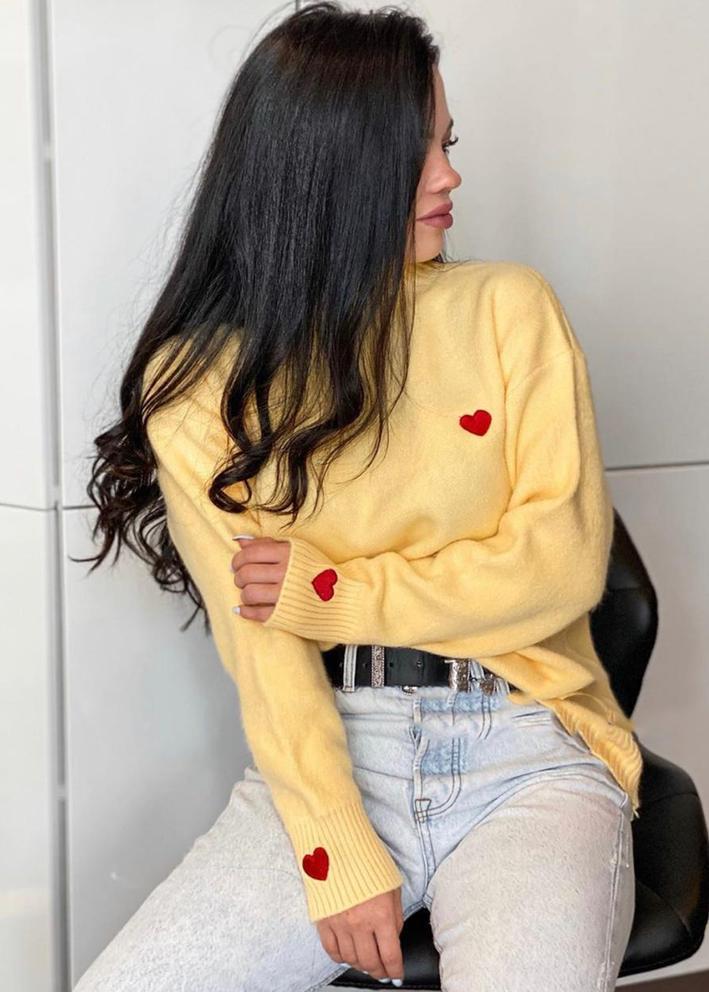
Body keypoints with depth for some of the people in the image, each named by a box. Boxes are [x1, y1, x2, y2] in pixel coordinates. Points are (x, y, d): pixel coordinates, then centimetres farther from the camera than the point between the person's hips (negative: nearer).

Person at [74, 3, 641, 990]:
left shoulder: (508, 308, 4)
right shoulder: (199, 385, 2)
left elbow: (565, 558, -2)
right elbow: (259, 643, -6)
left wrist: (332, 592, -7)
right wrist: (342, 858, -16)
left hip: (527, 755, 0)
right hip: (331, 756, 1)